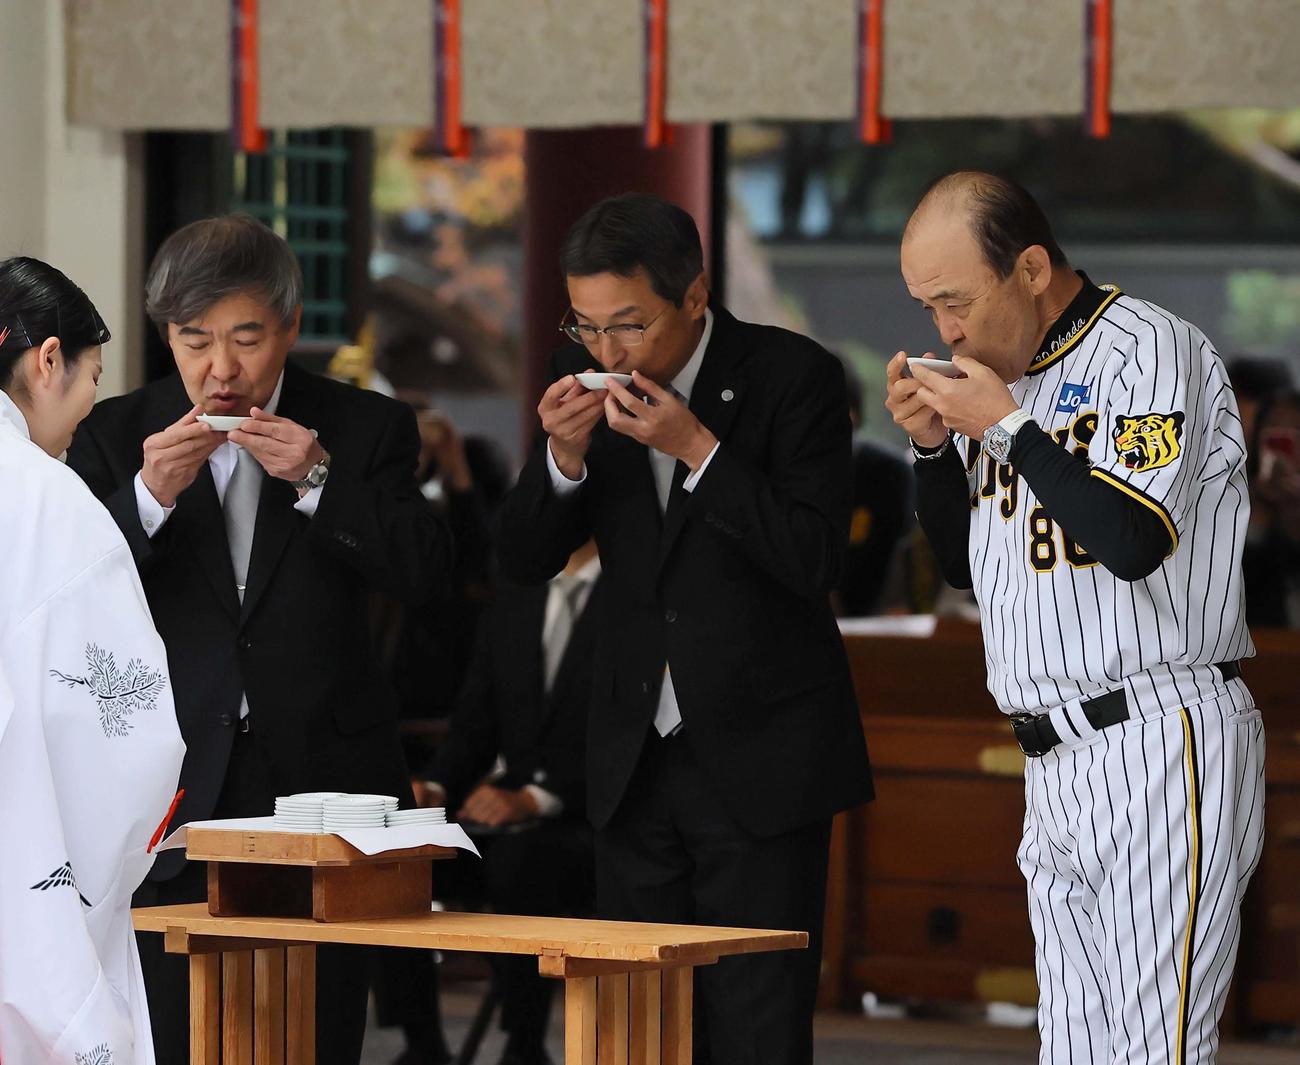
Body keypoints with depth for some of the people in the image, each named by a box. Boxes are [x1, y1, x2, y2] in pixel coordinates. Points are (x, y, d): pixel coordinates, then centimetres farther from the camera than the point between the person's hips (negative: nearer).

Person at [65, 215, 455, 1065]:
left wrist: (318, 481, -17)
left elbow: (424, 574, -6)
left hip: (321, 780, 0)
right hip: (174, 791, 0)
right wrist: (149, 496, -17)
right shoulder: (117, 438, 7)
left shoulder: (367, 430, 5)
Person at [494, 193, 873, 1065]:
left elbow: (817, 560, -17)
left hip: (757, 760, -5)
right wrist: (563, 458, -13)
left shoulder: (794, 377, -10)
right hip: (637, 758, 5)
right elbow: (524, 560, 6)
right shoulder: (586, 377, 4)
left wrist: (699, 450, -23)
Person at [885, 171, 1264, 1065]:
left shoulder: (1151, 349, -8)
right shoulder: (997, 378, 17)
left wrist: (1006, 423, -12)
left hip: (1162, 748, -8)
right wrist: (934, 445, 9)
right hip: (1055, 764, 8)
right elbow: (964, 563, 26)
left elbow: (1136, 541, -20)